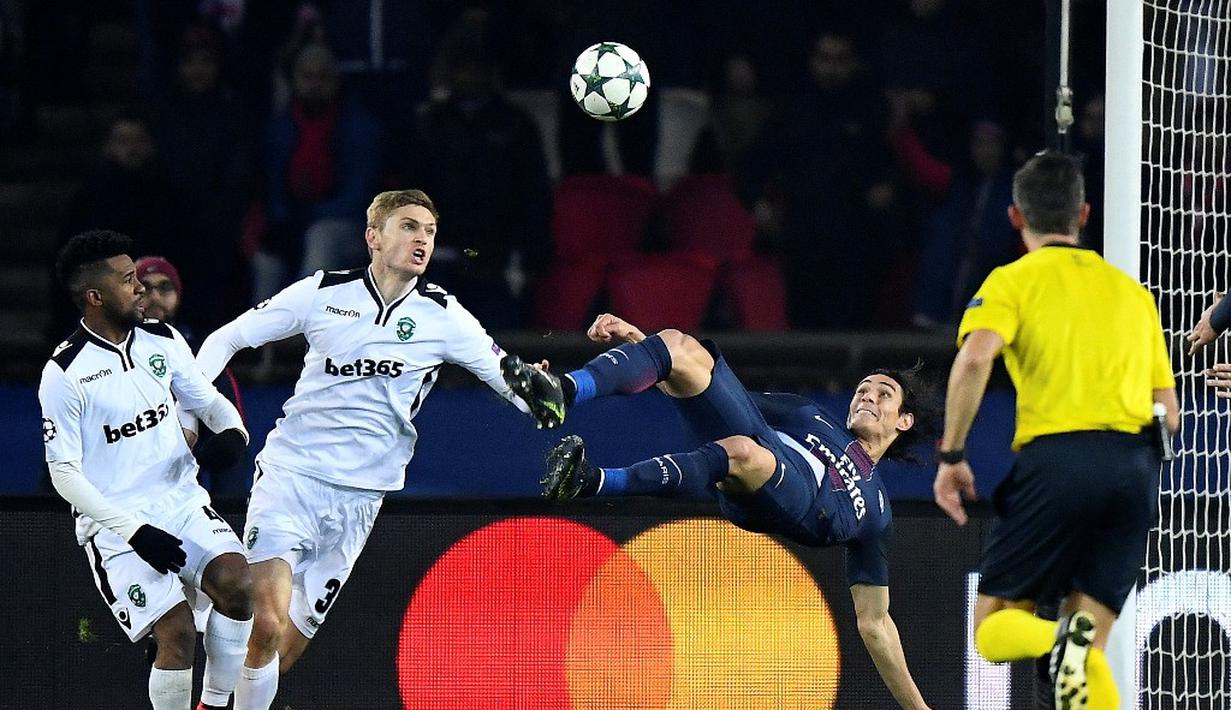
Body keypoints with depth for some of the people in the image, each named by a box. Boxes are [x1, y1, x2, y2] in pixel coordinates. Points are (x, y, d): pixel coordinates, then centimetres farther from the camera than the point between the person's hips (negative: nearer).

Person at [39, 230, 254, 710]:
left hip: (182, 502, 5)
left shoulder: (162, 341, 4)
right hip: (114, 523, -5)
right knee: (177, 632, -19)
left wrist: (232, 431, -7)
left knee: (236, 584, -21)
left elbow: (206, 399, 18)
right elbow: (64, 473, -11)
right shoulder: (64, 374, -12)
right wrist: (133, 531, -19)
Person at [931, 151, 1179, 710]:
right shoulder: (1132, 291, 21)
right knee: (1091, 655, 5)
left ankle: (1059, 640, -31)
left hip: (1056, 457, -4)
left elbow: (975, 357, -13)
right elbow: (1168, 410, 18)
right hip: (1136, 465, 4)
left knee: (993, 629, 4)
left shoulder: (1014, 280, 7)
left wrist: (951, 455, -7)